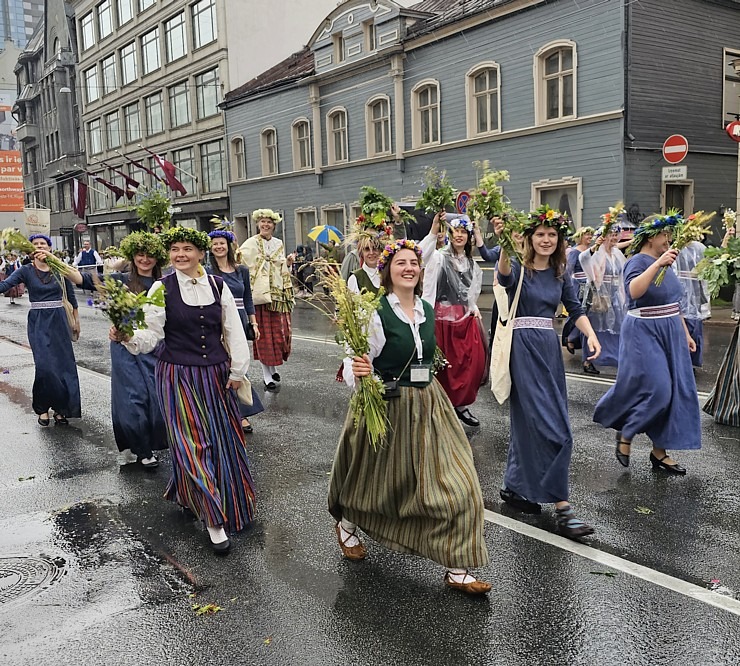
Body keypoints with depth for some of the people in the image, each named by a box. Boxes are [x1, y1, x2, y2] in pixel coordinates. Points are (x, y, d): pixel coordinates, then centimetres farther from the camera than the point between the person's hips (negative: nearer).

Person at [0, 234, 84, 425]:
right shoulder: (26, 271, -1)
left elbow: (71, 296, 11)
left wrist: (76, 320, 13)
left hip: (59, 321, 2)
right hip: (38, 323, -2)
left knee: (64, 364, 1)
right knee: (45, 365, -12)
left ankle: (60, 407, 15)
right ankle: (42, 407, 8)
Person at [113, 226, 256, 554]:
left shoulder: (218, 286, 1)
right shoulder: (161, 288, -6)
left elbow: (234, 331, 5)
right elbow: (152, 334, -10)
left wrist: (237, 371, 4)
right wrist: (128, 337, -30)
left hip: (216, 375, 4)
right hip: (177, 376, -4)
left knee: (222, 440, 13)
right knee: (193, 443, -6)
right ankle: (214, 520, 4)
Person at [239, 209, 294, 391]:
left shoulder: (279, 244, 14)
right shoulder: (250, 244, -2)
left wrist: (288, 264, 4)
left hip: (279, 295, 5)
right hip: (259, 294, -5)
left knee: (280, 332, 7)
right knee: (264, 334, -2)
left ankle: (273, 368, 25)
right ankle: (267, 376, 5)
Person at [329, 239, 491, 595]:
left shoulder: (427, 311, 4)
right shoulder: (377, 313, -16)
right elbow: (355, 365, -18)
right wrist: (357, 372, -38)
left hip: (428, 405, 6)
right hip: (388, 408, -5)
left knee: (454, 483, -1)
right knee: (379, 481, 16)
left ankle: (456, 569, 11)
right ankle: (346, 523, 49)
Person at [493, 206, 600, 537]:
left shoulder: (560, 275, 13)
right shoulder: (519, 269, -6)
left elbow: (575, 309, 9)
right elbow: (504, 276, -29)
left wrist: (591, 334, -11)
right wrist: (504, 245, -47)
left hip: (549, 349, 7)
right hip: (522, 347, -7)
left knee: (529, 421, 11)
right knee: (548, 425, -10)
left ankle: (514, 487, 26)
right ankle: (562, 506, -7)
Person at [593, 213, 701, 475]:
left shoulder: (665, 262, 13)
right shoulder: (638, 262, -11)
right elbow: (634, 290, -33)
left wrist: (685, 333, 18)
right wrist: (657, 264, -39)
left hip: (670, 334, 8)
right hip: (644, 333, -8)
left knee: (675, 391, 6)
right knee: (656, 389, -14)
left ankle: (660, 451, 15)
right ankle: (625, 434, 10)